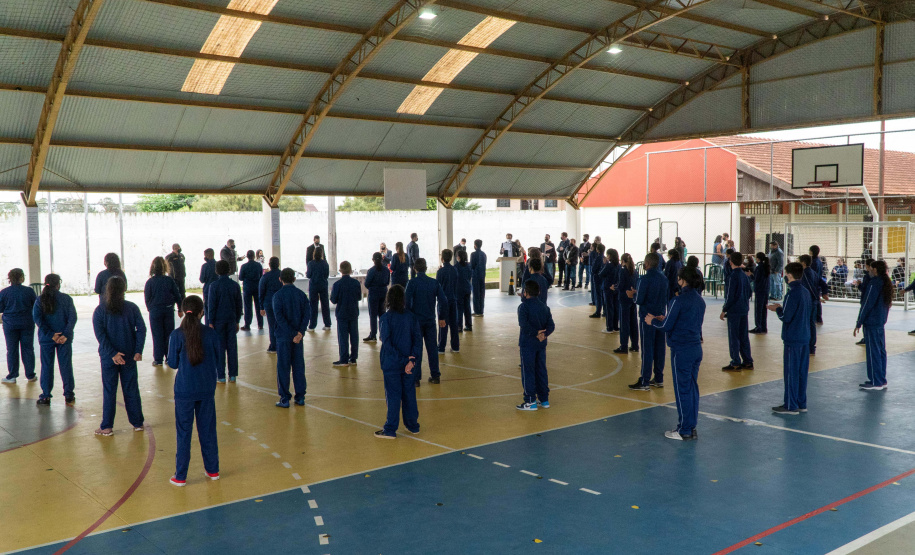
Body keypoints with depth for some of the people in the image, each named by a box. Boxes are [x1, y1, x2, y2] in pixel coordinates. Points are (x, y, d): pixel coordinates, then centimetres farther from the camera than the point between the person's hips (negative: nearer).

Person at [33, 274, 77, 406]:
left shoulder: (40, 300, -1)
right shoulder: (66, 298, -3)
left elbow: (37, 318, -10)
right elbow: (72, 317, -10)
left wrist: (50, 334, -11)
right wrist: (66, 334, -12)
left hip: (46, 339, 0)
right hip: (64, 339, 0)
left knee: (46, 366, 9)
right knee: (66, 365, 6)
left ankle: (46, 396, 11)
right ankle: (69, 396, 10)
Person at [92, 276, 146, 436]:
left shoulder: (100, 310, -5)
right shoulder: (132, 308, -3)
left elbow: (100, 334, -13)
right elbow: (141, 329, -9)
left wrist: (112, 353, -14)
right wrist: (138, 351, -11)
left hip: (108, 357, -1)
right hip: (129, 357, 1)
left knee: (109, 392, 6)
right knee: (131, 389, 10)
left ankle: (107, 427, 10)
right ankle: (137, 423, 16)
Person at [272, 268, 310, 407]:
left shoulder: (278, 295, -6)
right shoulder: (301, 294, 3)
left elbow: (279, 316, -17)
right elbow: (307, 312, -7)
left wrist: (292, 333, -17)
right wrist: (300, 332, -13)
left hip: (283, 336, -3)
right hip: (298, 335, 3)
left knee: (283, 367, 3)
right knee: (298, 366, 11)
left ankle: (285, 399, 5)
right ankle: (300, 397, 14)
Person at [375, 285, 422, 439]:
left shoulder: (386, 318, -11)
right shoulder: (411, 316, 1)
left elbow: (387, 344, -16)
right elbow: (418, 340, -5)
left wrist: (403, 360, -13)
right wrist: (412, 360, -10)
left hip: (391, 364, -4)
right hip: (409, 364, 4)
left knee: (393, 396, 2)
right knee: (409, 394, 13)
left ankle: (390, 429, 8)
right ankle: (413, 426, 22)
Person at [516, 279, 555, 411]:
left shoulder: (524, 307, -11)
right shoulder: (544, 307, 8)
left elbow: (523, 324, -25)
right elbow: (551, 325, 0)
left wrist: (536, 333, -18)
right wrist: (544, 334, -13)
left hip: (528, 344, -6)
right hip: (541, 344, 6)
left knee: (528, 372, 1)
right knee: (541, 371, 14)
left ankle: (530, 401, 4)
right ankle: (544, 400, 19)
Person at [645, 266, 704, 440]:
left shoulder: (679, 300, -17)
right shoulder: (700, 300, 8)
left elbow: (666, 326, -15)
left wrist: (652, 321, 5)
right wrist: (665, 319, 19)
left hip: (681, 351, -8)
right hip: (696, 348, 8)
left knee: (682, 390, 1)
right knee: (692, 388, 14)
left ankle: (684, 431, 8)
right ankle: (692, 428, 21)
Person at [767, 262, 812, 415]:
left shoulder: (792, 294, -16)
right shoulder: (806, 292, 10)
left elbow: (785, 317, -18)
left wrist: (777, 309, 1)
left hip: (792, 339, -8)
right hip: (805, 338, 8)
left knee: (791, 372, -2)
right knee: (802, 371, 13)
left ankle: (791, 405, 2)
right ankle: (801, 403, 20)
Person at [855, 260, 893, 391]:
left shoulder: (874, 283, -16)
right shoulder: (887, 283, 11)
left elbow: (867, 304, -16)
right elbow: (888, 303, 18)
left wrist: (859, 323, -11)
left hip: (871, 323, -9)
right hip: (881, 322, 9)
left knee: (873, 352, -5)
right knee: (881, 351, 12)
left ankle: (876, 382, -3)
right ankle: (882, 381, 18)